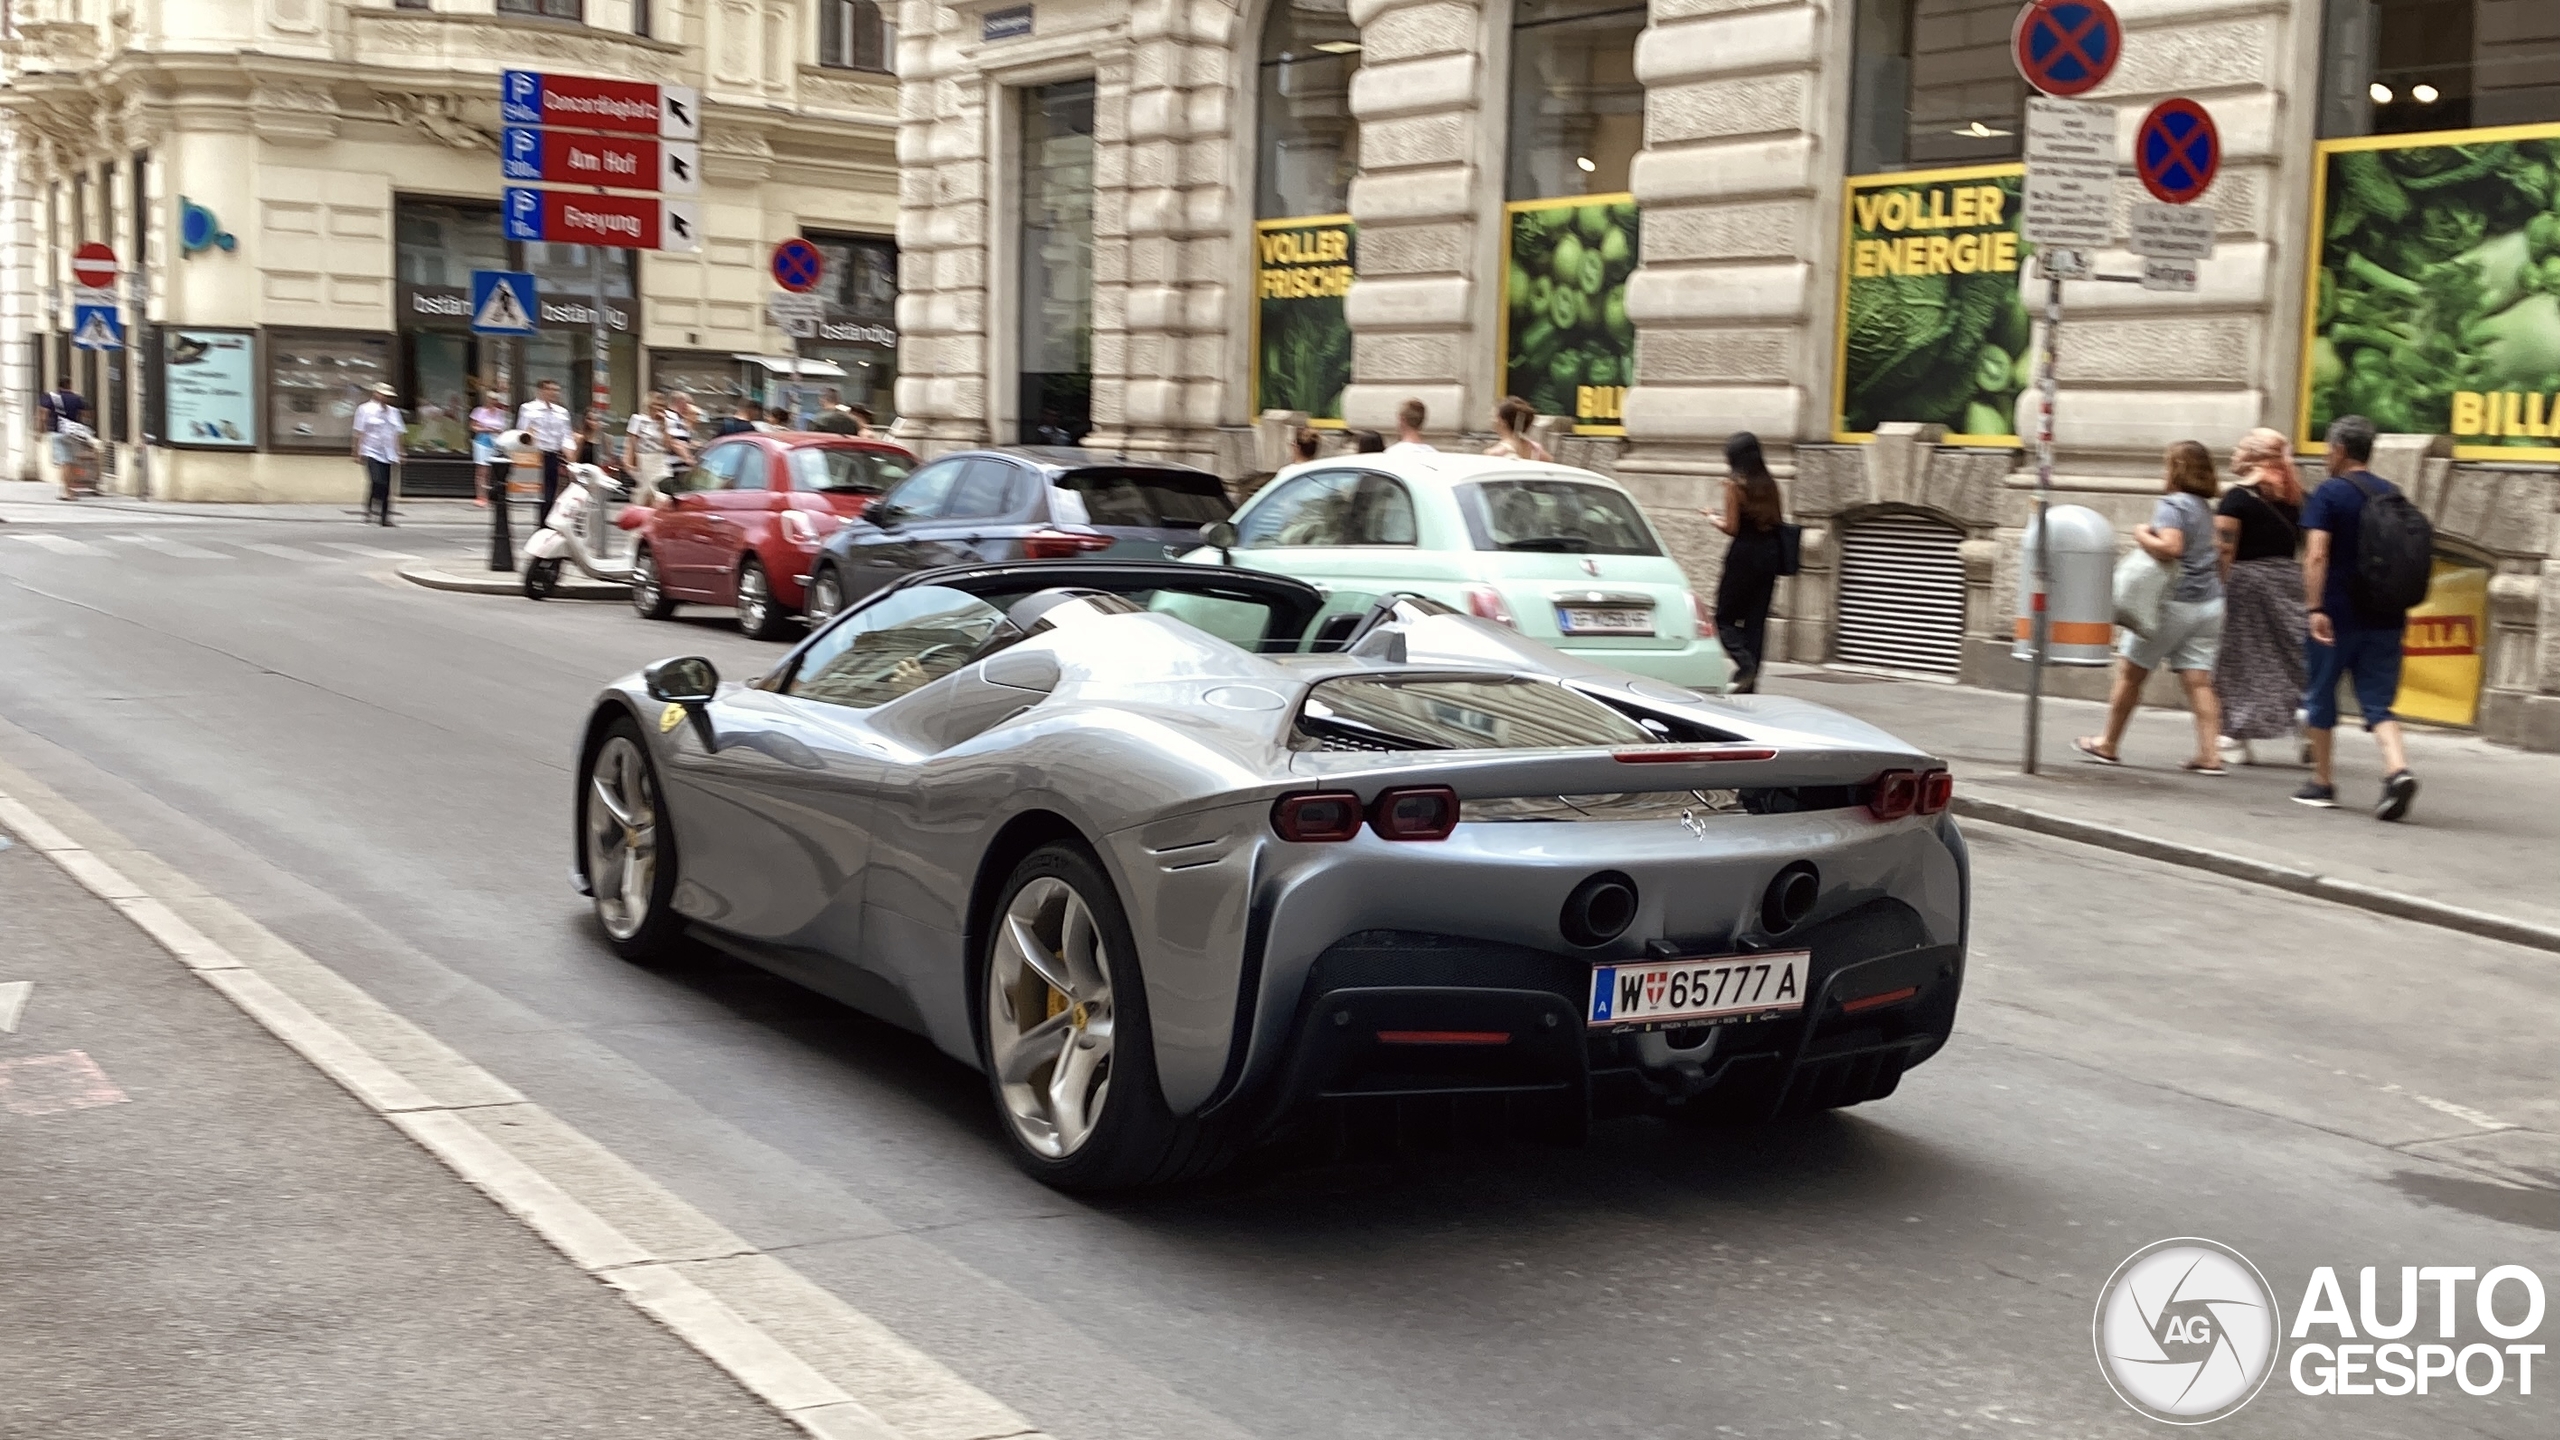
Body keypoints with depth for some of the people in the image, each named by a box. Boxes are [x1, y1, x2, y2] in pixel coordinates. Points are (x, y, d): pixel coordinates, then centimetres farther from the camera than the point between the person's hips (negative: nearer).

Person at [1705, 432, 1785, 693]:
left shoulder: (1735, 484, -9)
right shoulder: (1769, 484, 8)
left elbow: (1732, 527, -12)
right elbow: (1778, 521, 12)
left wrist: (1714, 518, 8)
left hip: (1744, 554, -6)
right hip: (1770, 554, 6)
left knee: (1725, 618, 5)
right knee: (1756, 620, 9)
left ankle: (1745, 662, -18)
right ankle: (1748, 684, 7)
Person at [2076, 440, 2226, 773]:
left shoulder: (2172, 505, -12)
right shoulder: (2206, 509, 14)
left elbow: (2170, 547, -26)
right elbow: (2219, 554, 22)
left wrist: (2143, 536, -10)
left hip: (2175, 602, -7)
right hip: (2209, 604, 7)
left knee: (2130, 672, 6)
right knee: (2198, 681, 3)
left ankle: (2108, 745, 16)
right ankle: (2209, 754, -6)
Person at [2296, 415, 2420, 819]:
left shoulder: (2328, 494, -7)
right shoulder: (2392, 494, 10)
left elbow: (2316, 555, -18)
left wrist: (2315, 608, -22)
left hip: (2338, 614, -5)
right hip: (2384, 616, 5)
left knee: (2321, 697, 11)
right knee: (2377, 702, 4)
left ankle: (2322, 782, 18)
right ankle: (2398, 769, -19)